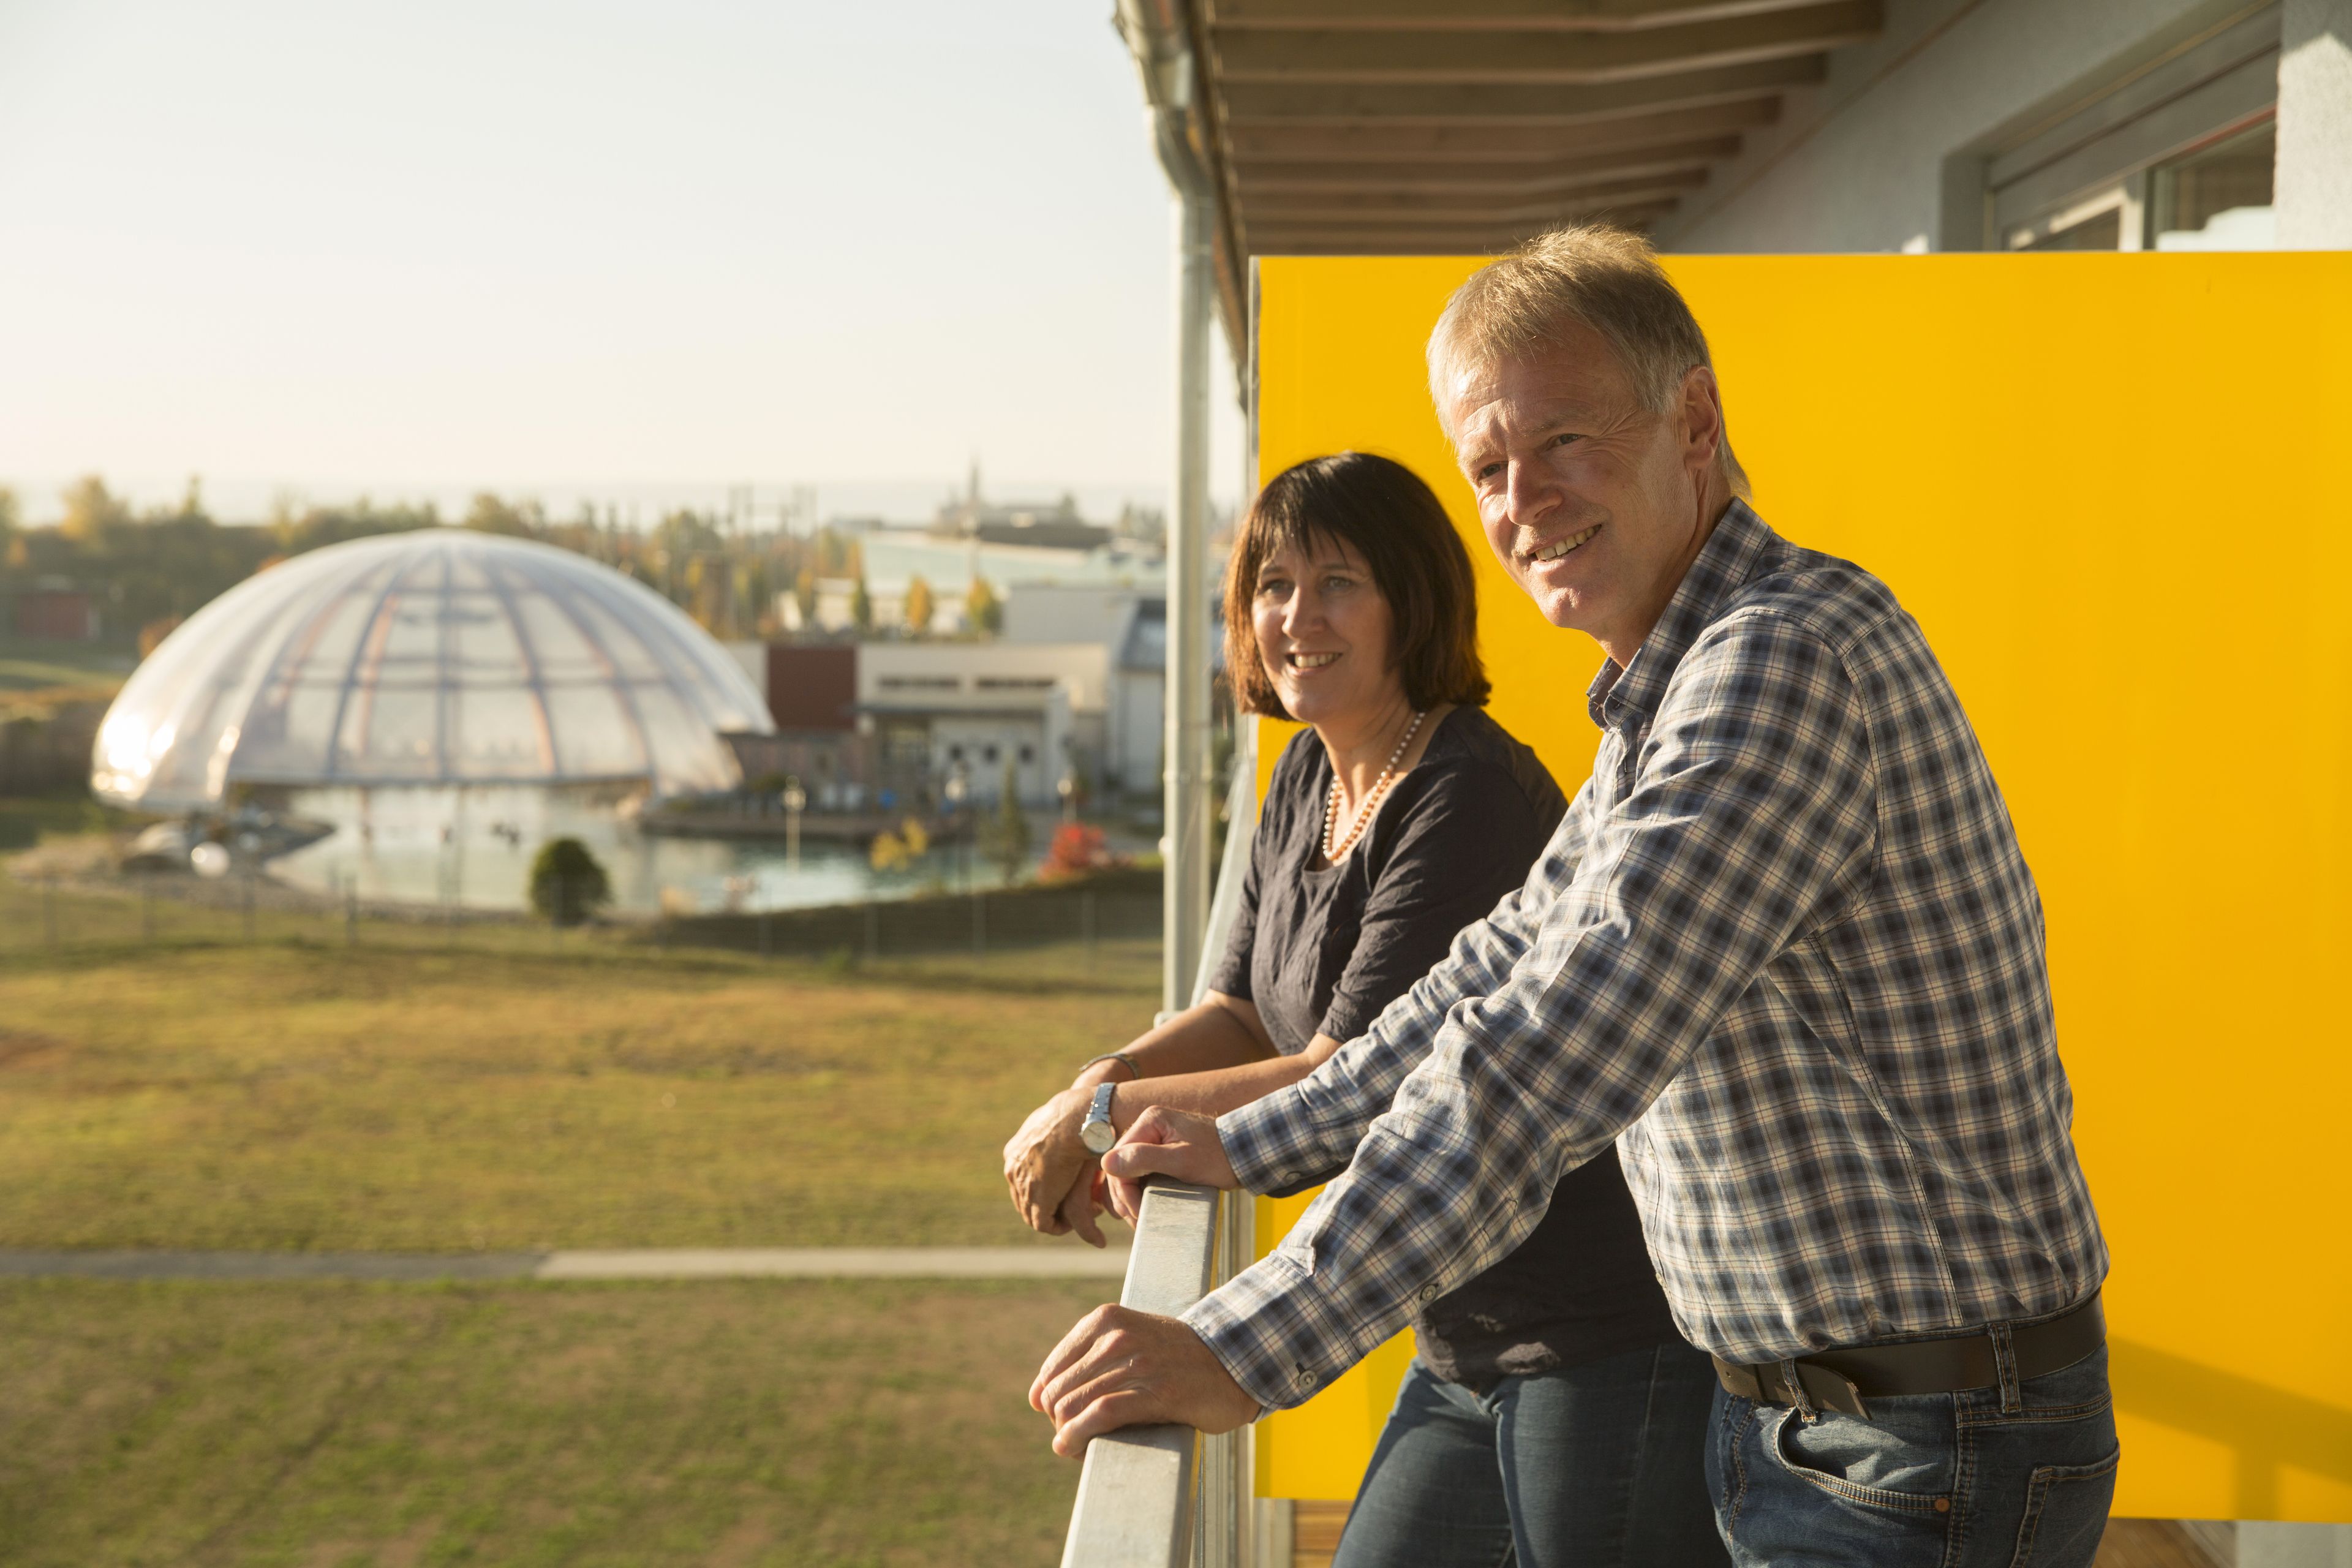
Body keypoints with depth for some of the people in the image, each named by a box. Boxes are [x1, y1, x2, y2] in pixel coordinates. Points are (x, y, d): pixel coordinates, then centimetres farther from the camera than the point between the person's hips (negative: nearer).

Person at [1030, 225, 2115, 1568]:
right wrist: (1249, 1147, 18)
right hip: (1794, 1411, 9)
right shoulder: (1673, 695, 12)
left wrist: (1249, 1353, -29)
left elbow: (1554, 1053, -29)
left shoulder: (1786, 660, -23)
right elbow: (1514, 961, 22)